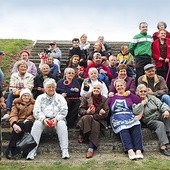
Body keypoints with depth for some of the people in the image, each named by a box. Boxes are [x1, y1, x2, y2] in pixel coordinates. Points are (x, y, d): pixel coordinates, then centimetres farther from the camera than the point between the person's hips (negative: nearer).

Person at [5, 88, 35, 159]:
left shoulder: (34, 103, 11)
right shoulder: (16, 103, 9)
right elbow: (13, 115, -3)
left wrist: (27, 120, -17)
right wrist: (14, 124, -24)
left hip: (28, 122, 0)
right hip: (19, 122, 0)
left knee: (27, 124, -35)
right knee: (20, 125, -35)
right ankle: (10, 150, -36)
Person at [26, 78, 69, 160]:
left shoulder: (60, 97, 13)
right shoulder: (40, 97, 14)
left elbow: (64, 111, 2)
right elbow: (36, 111, 2)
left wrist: (56, 119, -16)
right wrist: (43, 119, -17)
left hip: (57, 119, 0)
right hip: (43, 119, 1)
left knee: (62, 124, -33)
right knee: (37, 124, -30)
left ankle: (65, 151, -33)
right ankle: (32, 150, -31)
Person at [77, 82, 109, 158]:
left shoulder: (104, 99, 8)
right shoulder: (86, 97, 7)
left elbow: (106, 113, 0)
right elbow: (80, 110, 2)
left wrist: (94, 116, -14)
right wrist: (87, 112, -22)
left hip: (98, 120, 0)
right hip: (85, 119, 0)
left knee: (96, 125, -34)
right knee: (87, 117, -36)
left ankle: (91, 148, -38)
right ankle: (82, 136, -22)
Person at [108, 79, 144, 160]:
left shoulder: (130, 95, 22)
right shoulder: (112, 97, 24)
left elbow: (140, 105, 13)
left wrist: (139, 115, -2)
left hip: (130, 117, 1)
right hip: (118, 118, -1)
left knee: (136, 127, -32)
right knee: (123, 129, -34)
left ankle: (138, 150, -41)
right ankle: (130, 151, -46)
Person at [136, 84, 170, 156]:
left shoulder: (152, 97, 12)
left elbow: (161, 104, -1)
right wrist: (142, 104, -18)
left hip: (159, 116, 4)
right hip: (150, 121, -4)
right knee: (160, 124, -33)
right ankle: (163, 146, -40)